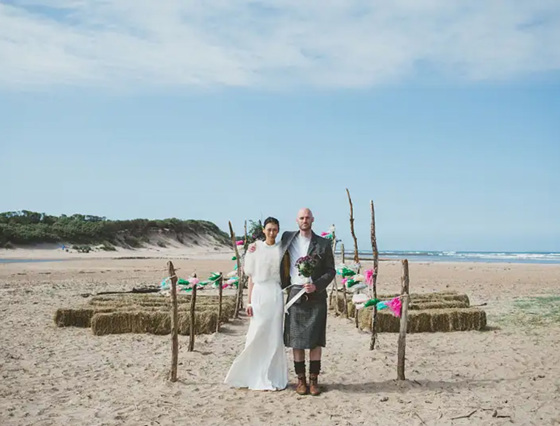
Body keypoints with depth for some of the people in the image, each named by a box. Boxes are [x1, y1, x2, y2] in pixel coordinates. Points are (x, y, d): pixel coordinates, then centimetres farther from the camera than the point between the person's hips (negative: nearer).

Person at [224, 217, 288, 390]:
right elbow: (252, 276, 5)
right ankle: (256, 377, 10)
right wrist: (249, 301, 0)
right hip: (259, 294, 0)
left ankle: (273, 378, 11)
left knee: (274, 336, 2)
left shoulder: (281, 250, 6)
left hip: (276, 294, 0)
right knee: (257, 335, -2)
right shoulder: (256, 249, 4)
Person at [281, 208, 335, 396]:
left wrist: (316, 286, -12)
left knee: (315, 340, 0)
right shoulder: (287, 238, 8)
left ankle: (314, 379, 9)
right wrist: (258, 246, 12)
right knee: (296, 340, 3)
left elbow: (331, 271, 2)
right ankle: (300, 379, 12)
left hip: (316, 295, -1)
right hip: (295, 295, 1)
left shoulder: (323, 244, 3)